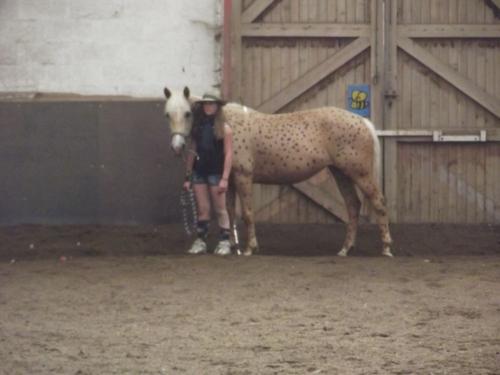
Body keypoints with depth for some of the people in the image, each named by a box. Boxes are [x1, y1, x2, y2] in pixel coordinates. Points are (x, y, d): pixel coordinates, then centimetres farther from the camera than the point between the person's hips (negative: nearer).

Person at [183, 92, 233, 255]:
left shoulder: (224, 129, -4)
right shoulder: (198, 127, 9)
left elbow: (228, 154, -8)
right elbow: (192, 152, 11)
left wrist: (225, 178, -15)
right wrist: (188, 176, 9)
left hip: (215, 173, -4)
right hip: (199, 172, 4)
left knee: (220, 209, 1)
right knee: (202, 210, 6)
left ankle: (224, 242, 6)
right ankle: (200, 241, 10)